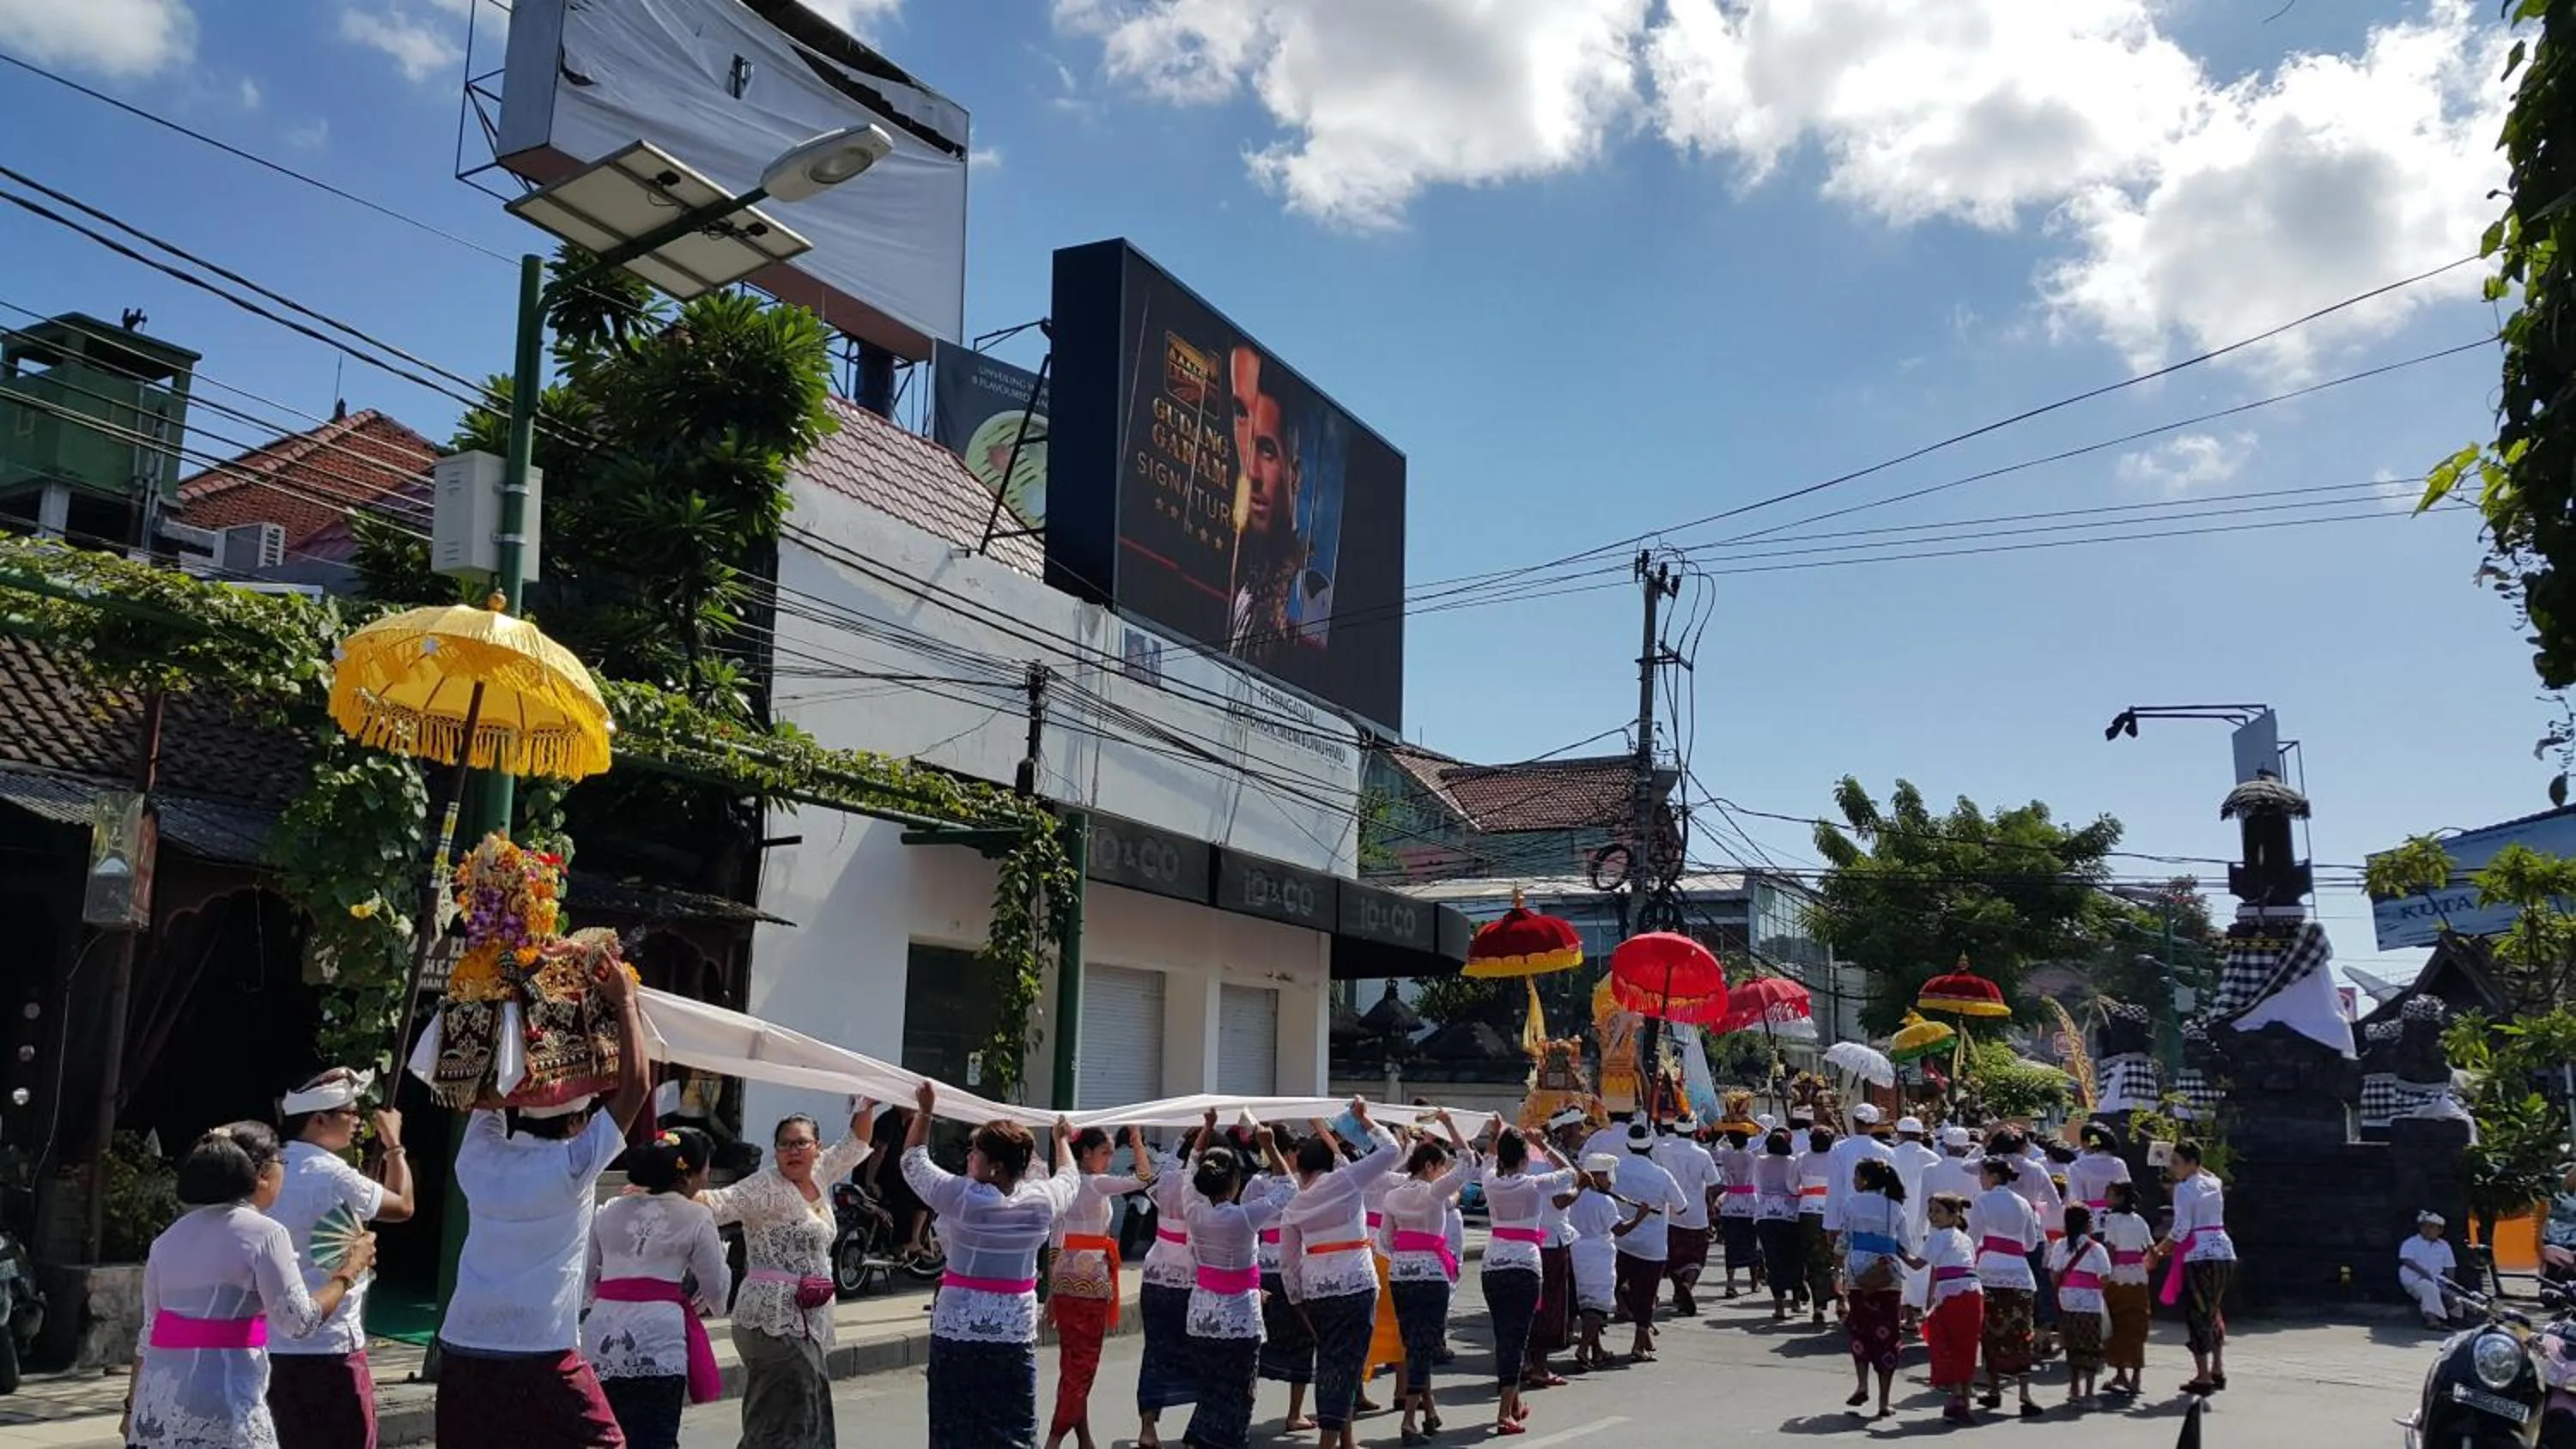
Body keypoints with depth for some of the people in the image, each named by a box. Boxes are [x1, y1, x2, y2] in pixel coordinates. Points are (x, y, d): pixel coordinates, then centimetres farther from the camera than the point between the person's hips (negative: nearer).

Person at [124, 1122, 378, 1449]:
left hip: (157, 1402, 7)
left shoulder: (168, 1238, 13)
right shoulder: (263, 1233, -7)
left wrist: (133, 1406, 21)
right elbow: (300, 1321, -8)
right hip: (222, 1404, -7)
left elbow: (149, 1333, 14)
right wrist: (348, 1272, 4)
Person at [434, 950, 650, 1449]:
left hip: (462, 1351, 5)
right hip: (541, 1357, -5)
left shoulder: (481, 1156, 3)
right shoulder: (571, 1168, -10)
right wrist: (625, 1003, -4)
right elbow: (634, 1089, -12)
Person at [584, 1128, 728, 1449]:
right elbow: (717, 1287, 5)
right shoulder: (696, 1217, 0)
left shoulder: (610, 1212, 14)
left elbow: (587, 1279, 17)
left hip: (603, 1338, 5)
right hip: (659, 1336, -5)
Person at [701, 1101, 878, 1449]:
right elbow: (720, 1204, -25)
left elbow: (854, 1146, 22)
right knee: (784, 1421, -9)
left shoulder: (819, 1176, 9)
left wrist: (865, 1106, 12)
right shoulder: (767, 1186, -11)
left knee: (810, 1417, 14)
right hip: (775, 1320, -8)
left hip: (811, 1319, 8)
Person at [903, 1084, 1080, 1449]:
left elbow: (912, 1161, 5)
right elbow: (1071, 1178, 19)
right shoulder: (1042, 1200, -5)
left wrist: (924, 1111, 16)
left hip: (956, 1329, -2)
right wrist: (1062, 1140, 37)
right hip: (1015, 1333, 2)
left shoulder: (959, 1195, -12)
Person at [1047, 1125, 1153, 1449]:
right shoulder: (1096, 1184, -13)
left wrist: (1051, 1289, 15)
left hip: (1066, 1279, 8)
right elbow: (1143, 1179, -20)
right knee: (1084, 1363, -1)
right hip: (1091, 1279, -8)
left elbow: (1056, 1239, 11)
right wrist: (1135, 1137, -10)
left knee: (1073, 1362, 11)